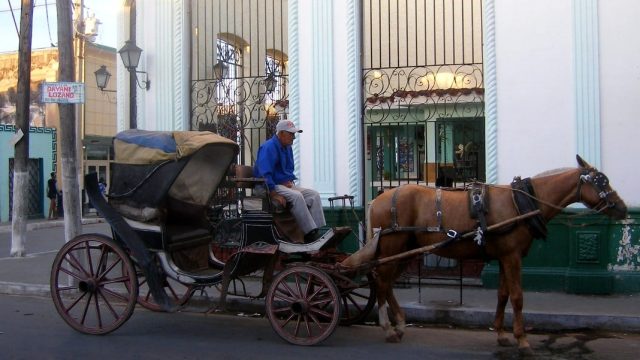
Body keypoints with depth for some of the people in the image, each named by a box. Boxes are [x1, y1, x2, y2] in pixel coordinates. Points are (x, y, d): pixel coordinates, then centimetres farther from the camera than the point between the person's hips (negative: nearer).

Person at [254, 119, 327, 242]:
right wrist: (274, 195, -27)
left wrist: (290, 181, 2)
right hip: (268, 187, -9)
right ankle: (310, 234, -31)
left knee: (314, 195, -8)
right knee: (296, 196, -33)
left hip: (285, 185, 9)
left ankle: (319, 230, -17)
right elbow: (265, 174, -24)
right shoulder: (269, 147, -15)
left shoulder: (287, 147, 13)